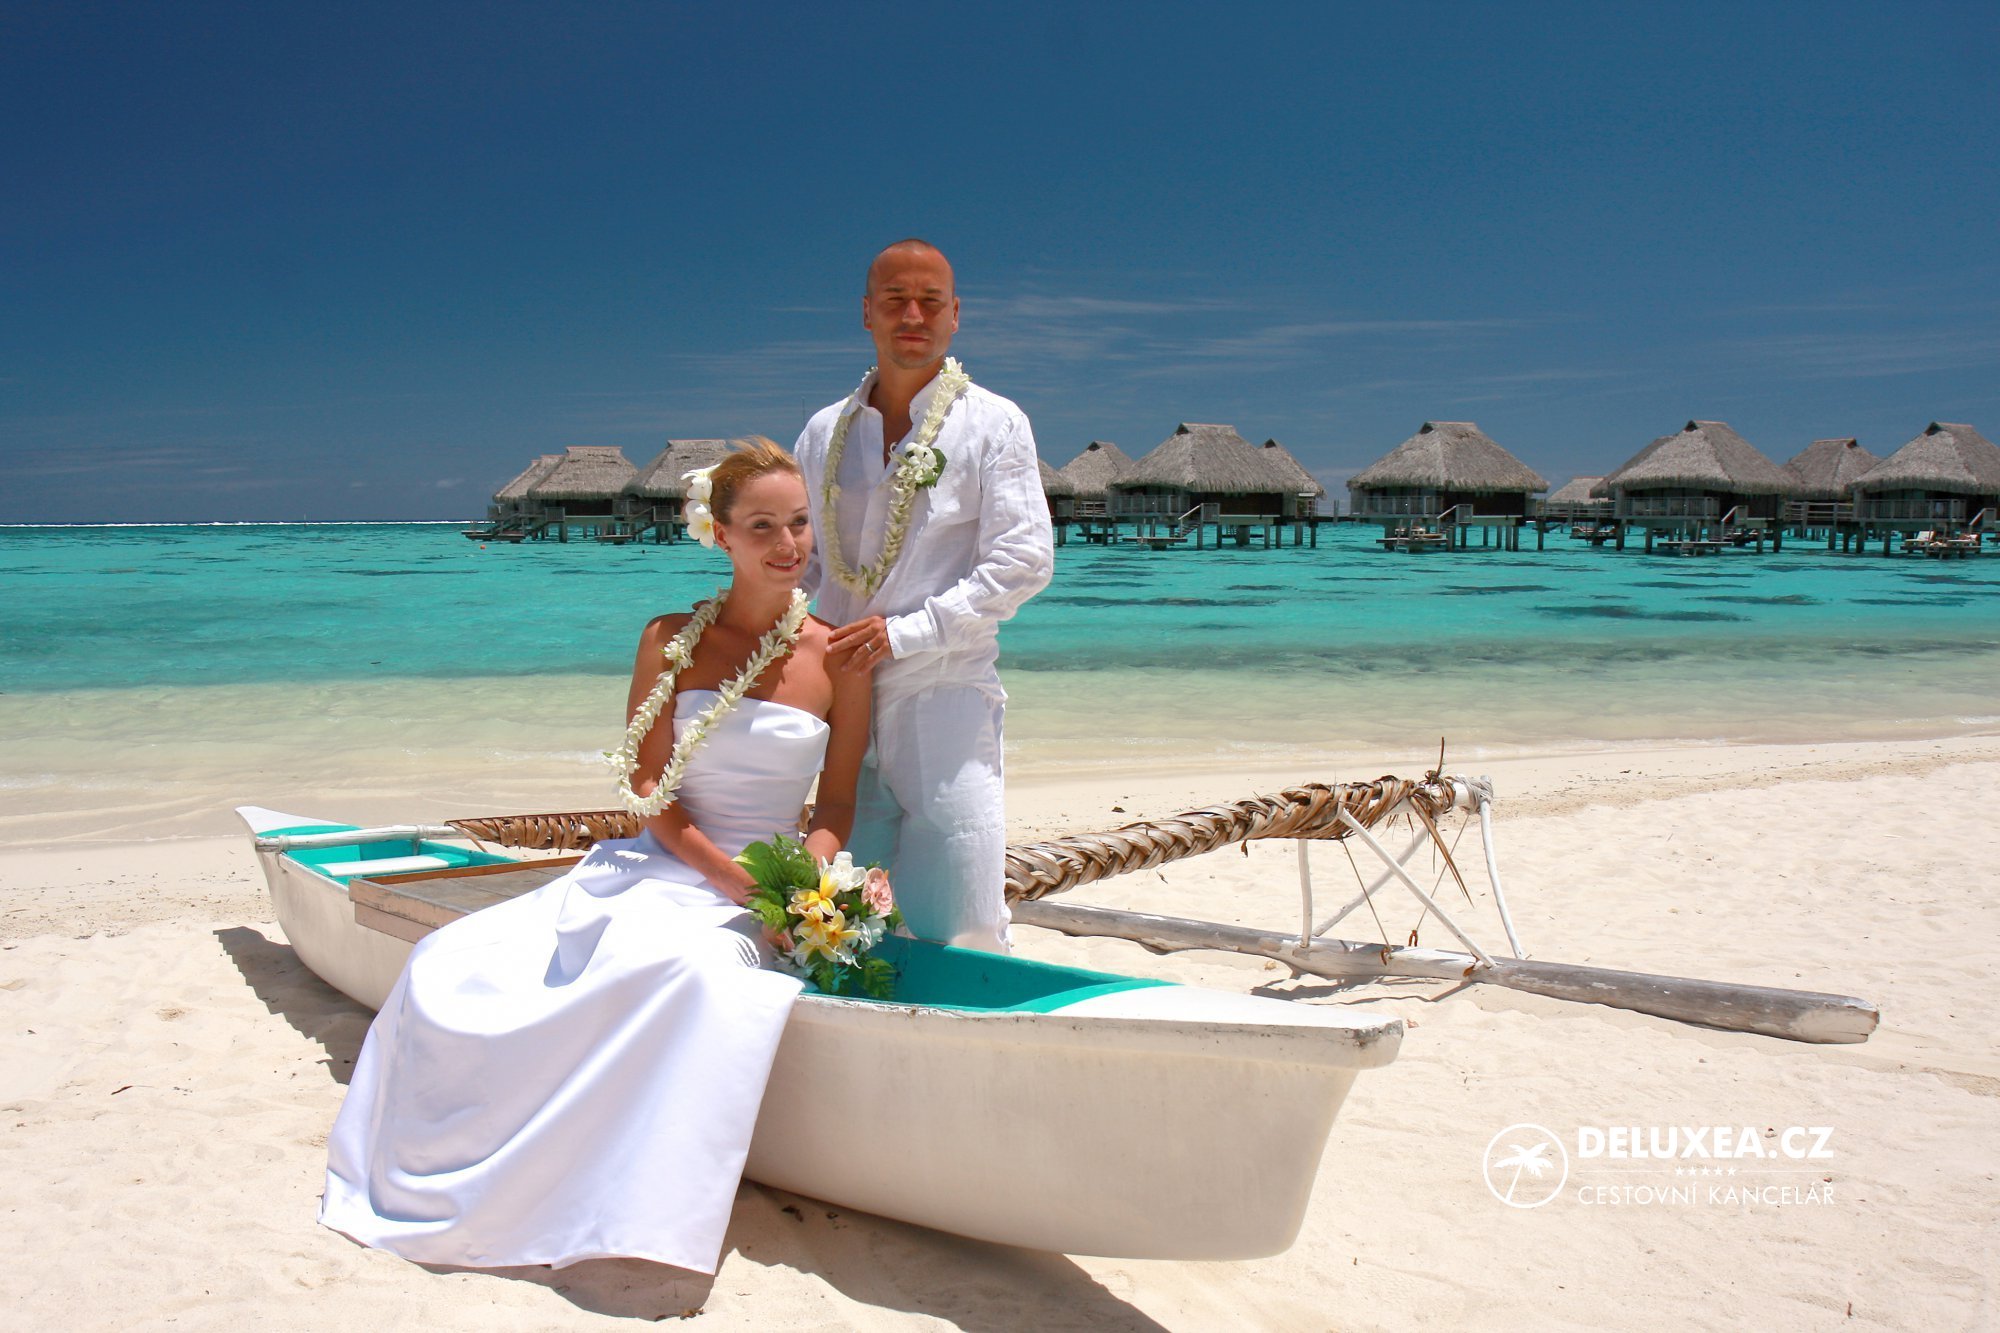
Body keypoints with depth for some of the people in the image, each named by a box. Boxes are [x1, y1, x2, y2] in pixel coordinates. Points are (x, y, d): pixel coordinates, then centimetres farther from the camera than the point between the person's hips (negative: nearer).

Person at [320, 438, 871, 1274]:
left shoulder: (837, 660, 0)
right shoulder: (670, 641, 3)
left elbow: (836, 809, 3)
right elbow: (649, 790, 0)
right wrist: (737, 879, -15)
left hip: (749, 898, -3)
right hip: (649, 865, 3)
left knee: (680, 968, -38)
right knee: (445, 968, -10)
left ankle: (635, 1214, -23)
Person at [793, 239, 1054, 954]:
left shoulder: (993, 423, 2)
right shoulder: (825, 431, 15)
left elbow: (1024, 561, -7)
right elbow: (799, 557, 21)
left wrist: (906, 632, -14)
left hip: (946, 698, -4)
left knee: (959, 935, -5)